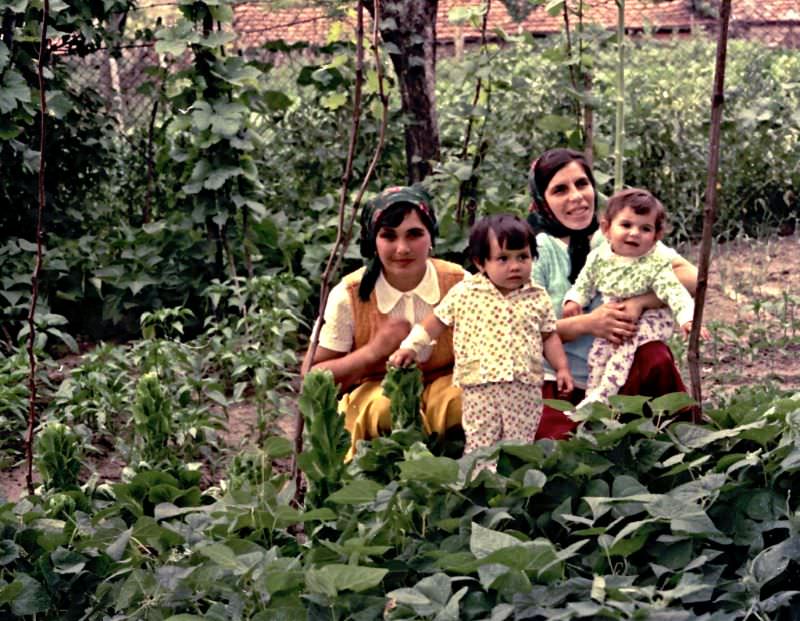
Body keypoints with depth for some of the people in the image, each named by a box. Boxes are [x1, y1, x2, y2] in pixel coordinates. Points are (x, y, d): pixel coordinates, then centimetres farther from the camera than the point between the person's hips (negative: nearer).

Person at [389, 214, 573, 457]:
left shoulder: (537, 298, 5)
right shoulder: (464, 293, -1)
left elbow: (549, 336, 14)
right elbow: (436, 321, 8)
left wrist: (562, 367, 6)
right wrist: (410, 347, 3)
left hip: (526, 387, 2)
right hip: (480, 386, -2)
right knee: (480, 447, 0)